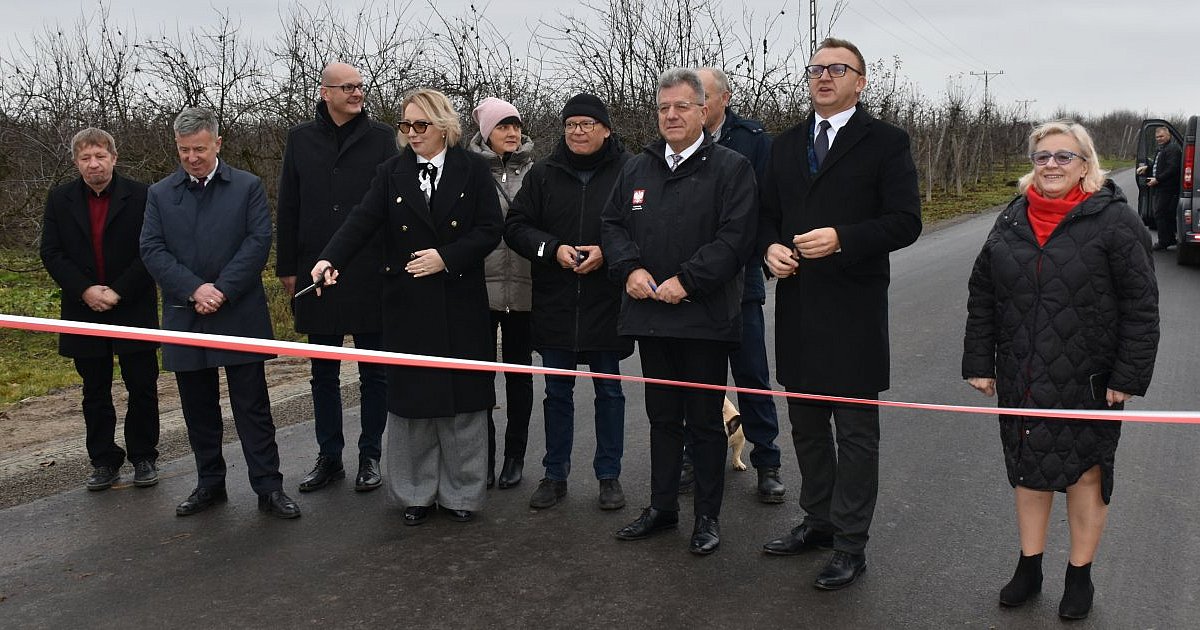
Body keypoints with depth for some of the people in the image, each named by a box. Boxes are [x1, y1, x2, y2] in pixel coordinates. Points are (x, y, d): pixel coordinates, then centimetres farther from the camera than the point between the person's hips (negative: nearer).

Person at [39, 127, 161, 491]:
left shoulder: (140, 196, -5)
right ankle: (104, 462, 21)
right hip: (84, 312, 3)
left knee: (142, 389, 4)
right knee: (95, 393, 11)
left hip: (133, 310, -3)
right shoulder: (60, 200, 4)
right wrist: (85, 290, -12)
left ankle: (144, 458, 18)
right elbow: (51, 253, 1)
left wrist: (118, 292, -15)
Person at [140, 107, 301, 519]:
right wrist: (194, 289, -15)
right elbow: (152, 250, 0)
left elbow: (258, 242, -6)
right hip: (185, 319, 3)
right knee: (198, 408, 11)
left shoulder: (248, 187, 3)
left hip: (239, 315, -3)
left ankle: (268, 487, 6)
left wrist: (222, 290, -15)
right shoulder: (160, 194, 9)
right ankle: (210, 484, 24)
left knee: (252, 406, 1)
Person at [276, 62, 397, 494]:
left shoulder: (380, 136, 0)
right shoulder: (301, 138, 6)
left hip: (370, 275, -2)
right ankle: (329, 458, 23)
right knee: (323, 375, 11)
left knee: (374, 373, 7)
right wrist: (287, 267, 4)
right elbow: (288, 208, 8)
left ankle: (370, 457, 18)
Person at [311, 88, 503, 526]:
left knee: (462, 398, 4)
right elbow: (362, 221, -6)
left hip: (460, 303, -1)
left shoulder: (473, 169, 2)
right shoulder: (392, 173, 6)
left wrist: (446, 257, -14)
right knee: (411, 399, 6)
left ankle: (461, 494, 18)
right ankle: (416, 494, 20)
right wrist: (330, 259, -22)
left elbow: (490, 230, -3)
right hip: (408, 306, 2)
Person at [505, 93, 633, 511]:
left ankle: (609, 476, 22)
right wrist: (552, 249, -12)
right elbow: (515, 225, 4)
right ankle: (555, 476, 24)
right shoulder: (544, 174, 4)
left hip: (606, 303, -2)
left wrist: (607, 252, -19)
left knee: (609, 390, 10)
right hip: (554, 304, 3)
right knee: (557, 391, 12)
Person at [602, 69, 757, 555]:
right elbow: (612, 224, 14)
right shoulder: (637, 168, 13)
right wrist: (630, 268, -5)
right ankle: (662, 506, 28)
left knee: (705, 420, 5)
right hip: (650, 313, 5)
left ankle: (708, 515, 18)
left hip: (705, 317, -5)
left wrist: (686, 281, -19)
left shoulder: (731, 168, -4)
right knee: (662, 417, 16)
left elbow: (736, 237, -13)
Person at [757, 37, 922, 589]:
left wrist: (841, 239, -22)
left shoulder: (885, 143, -4)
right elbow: (767, 213, 17)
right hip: (797, 306, 6)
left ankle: (850, 544, 13)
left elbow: (906, 222, -10)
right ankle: (818, 520, 33)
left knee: (856, 431, 3)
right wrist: (770, 247, -4)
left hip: (853, 310, -6)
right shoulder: (786, 145, 13)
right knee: (806, 425, 17)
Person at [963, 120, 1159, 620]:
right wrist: (979, 363, 5)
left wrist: (1128, 376, -12)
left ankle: (1080, 576, 27)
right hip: (1021, 381, 4)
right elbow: (982, 297, 9)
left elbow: (1140, 306, -9)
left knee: (1084, 475, 9)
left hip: (1087, 382, -4)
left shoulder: (1114, 220, -9)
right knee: (1028, 471, 15)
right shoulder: (1012, 220, 5)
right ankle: (1029, 568, 31)